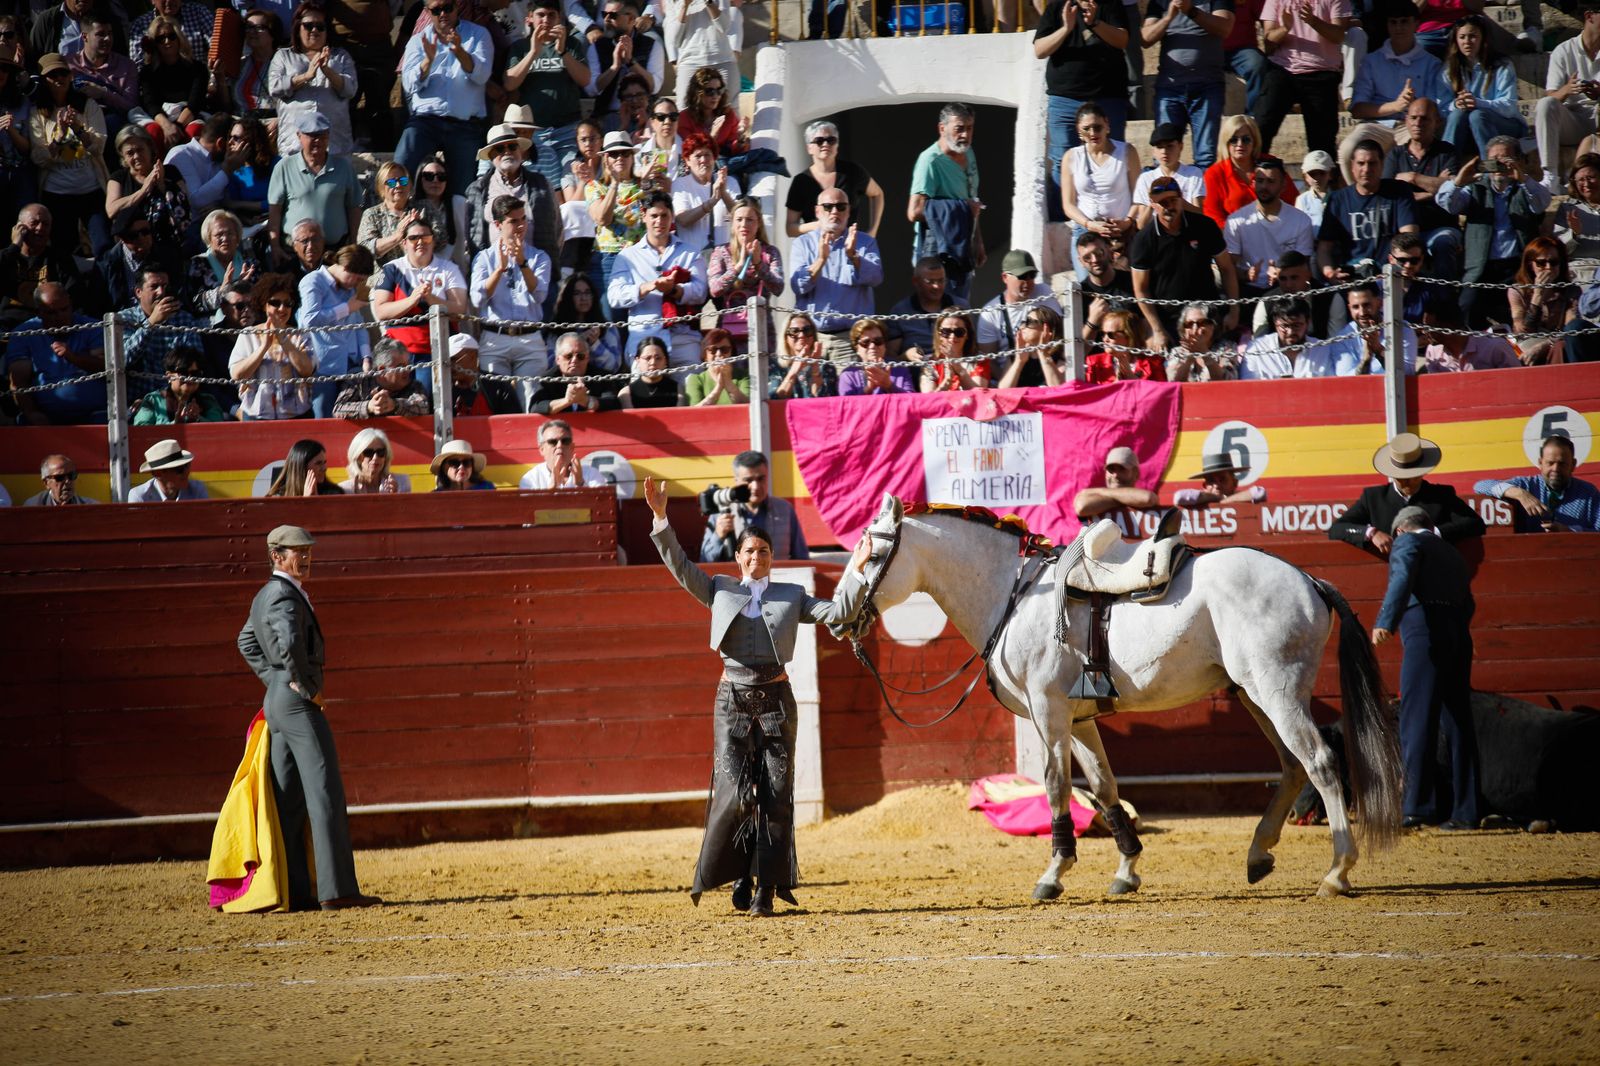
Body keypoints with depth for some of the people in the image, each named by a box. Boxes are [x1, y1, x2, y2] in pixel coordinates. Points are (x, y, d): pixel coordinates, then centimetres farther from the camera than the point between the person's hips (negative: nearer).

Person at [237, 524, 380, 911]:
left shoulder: (265, 596, 17)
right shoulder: (285, 596, -15)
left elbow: (247, 641, 33)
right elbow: (289, 643, -33)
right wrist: (307, 686, -20)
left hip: (278, 701, 10)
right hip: (300, 704, -10)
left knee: (290, 799, 9)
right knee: (325, 793, -9)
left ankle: (293, 890, 10)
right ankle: (336, 889, -12)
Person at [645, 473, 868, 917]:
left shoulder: (791, 596, 11)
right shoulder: (720, 591, 11)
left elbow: (837, 613, 6)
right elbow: (679, 565, 8)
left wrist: (855, 570, -6)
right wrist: (660, 518, 0)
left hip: (776, 697, 1)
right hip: (732, 697, -1)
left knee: (776, 794, -3)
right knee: (734, 793, -10)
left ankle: (766, 889, 1)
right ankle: (737, 878, 8)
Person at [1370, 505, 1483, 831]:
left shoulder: (1407, 542, 6)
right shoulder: (1452, 554, 28)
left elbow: (1402, 579, -13)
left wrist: (1385, 622, -26)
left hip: (1426, 631, -7)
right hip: (1460, 634, 7)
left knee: (1417, 720, -9)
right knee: (1457, 723, 9)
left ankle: (1418, 806, -15)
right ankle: (1465, 811, 9)